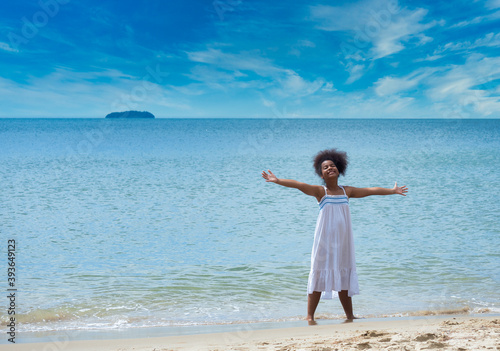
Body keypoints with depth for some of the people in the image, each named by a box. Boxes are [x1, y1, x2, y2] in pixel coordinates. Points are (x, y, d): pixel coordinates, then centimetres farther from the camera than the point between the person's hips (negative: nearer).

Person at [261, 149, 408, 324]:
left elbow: (370, 190, 14)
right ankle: (310, 317, 3)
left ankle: (350, 316, 22)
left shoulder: (347, 191, 8)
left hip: (342, 241, 4)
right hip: (324, 240, -4)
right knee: (319, 275, -2)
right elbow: (299, 185, -17)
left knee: (344, 277, 12)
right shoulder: (320, 191, -4)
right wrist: (277, 180, -30)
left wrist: (392, 190, 18)